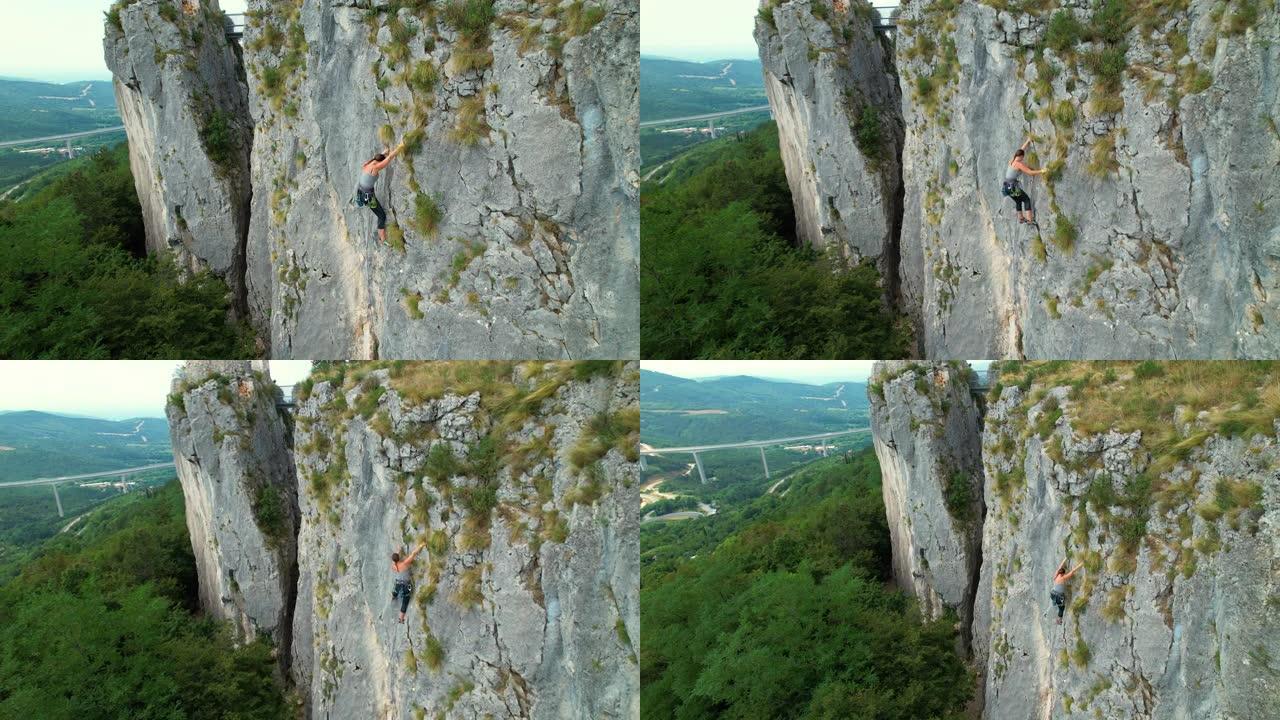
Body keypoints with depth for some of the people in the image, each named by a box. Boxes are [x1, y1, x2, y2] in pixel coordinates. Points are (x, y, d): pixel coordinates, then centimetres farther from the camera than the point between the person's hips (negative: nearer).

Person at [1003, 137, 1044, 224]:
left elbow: (1021, 150, 25)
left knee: (1018, 200, 25)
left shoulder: (1012, 161, 10)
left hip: (1006, 186, 9)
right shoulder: (1019, 164, -14)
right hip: (1012, 186, -9)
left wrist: (1028, 141, 32)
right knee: (1026, 199, -1)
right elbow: (1030, 172, -20)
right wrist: (1041, 171, -16)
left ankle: (1021, 219, 27)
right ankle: (1029, 219, -11)